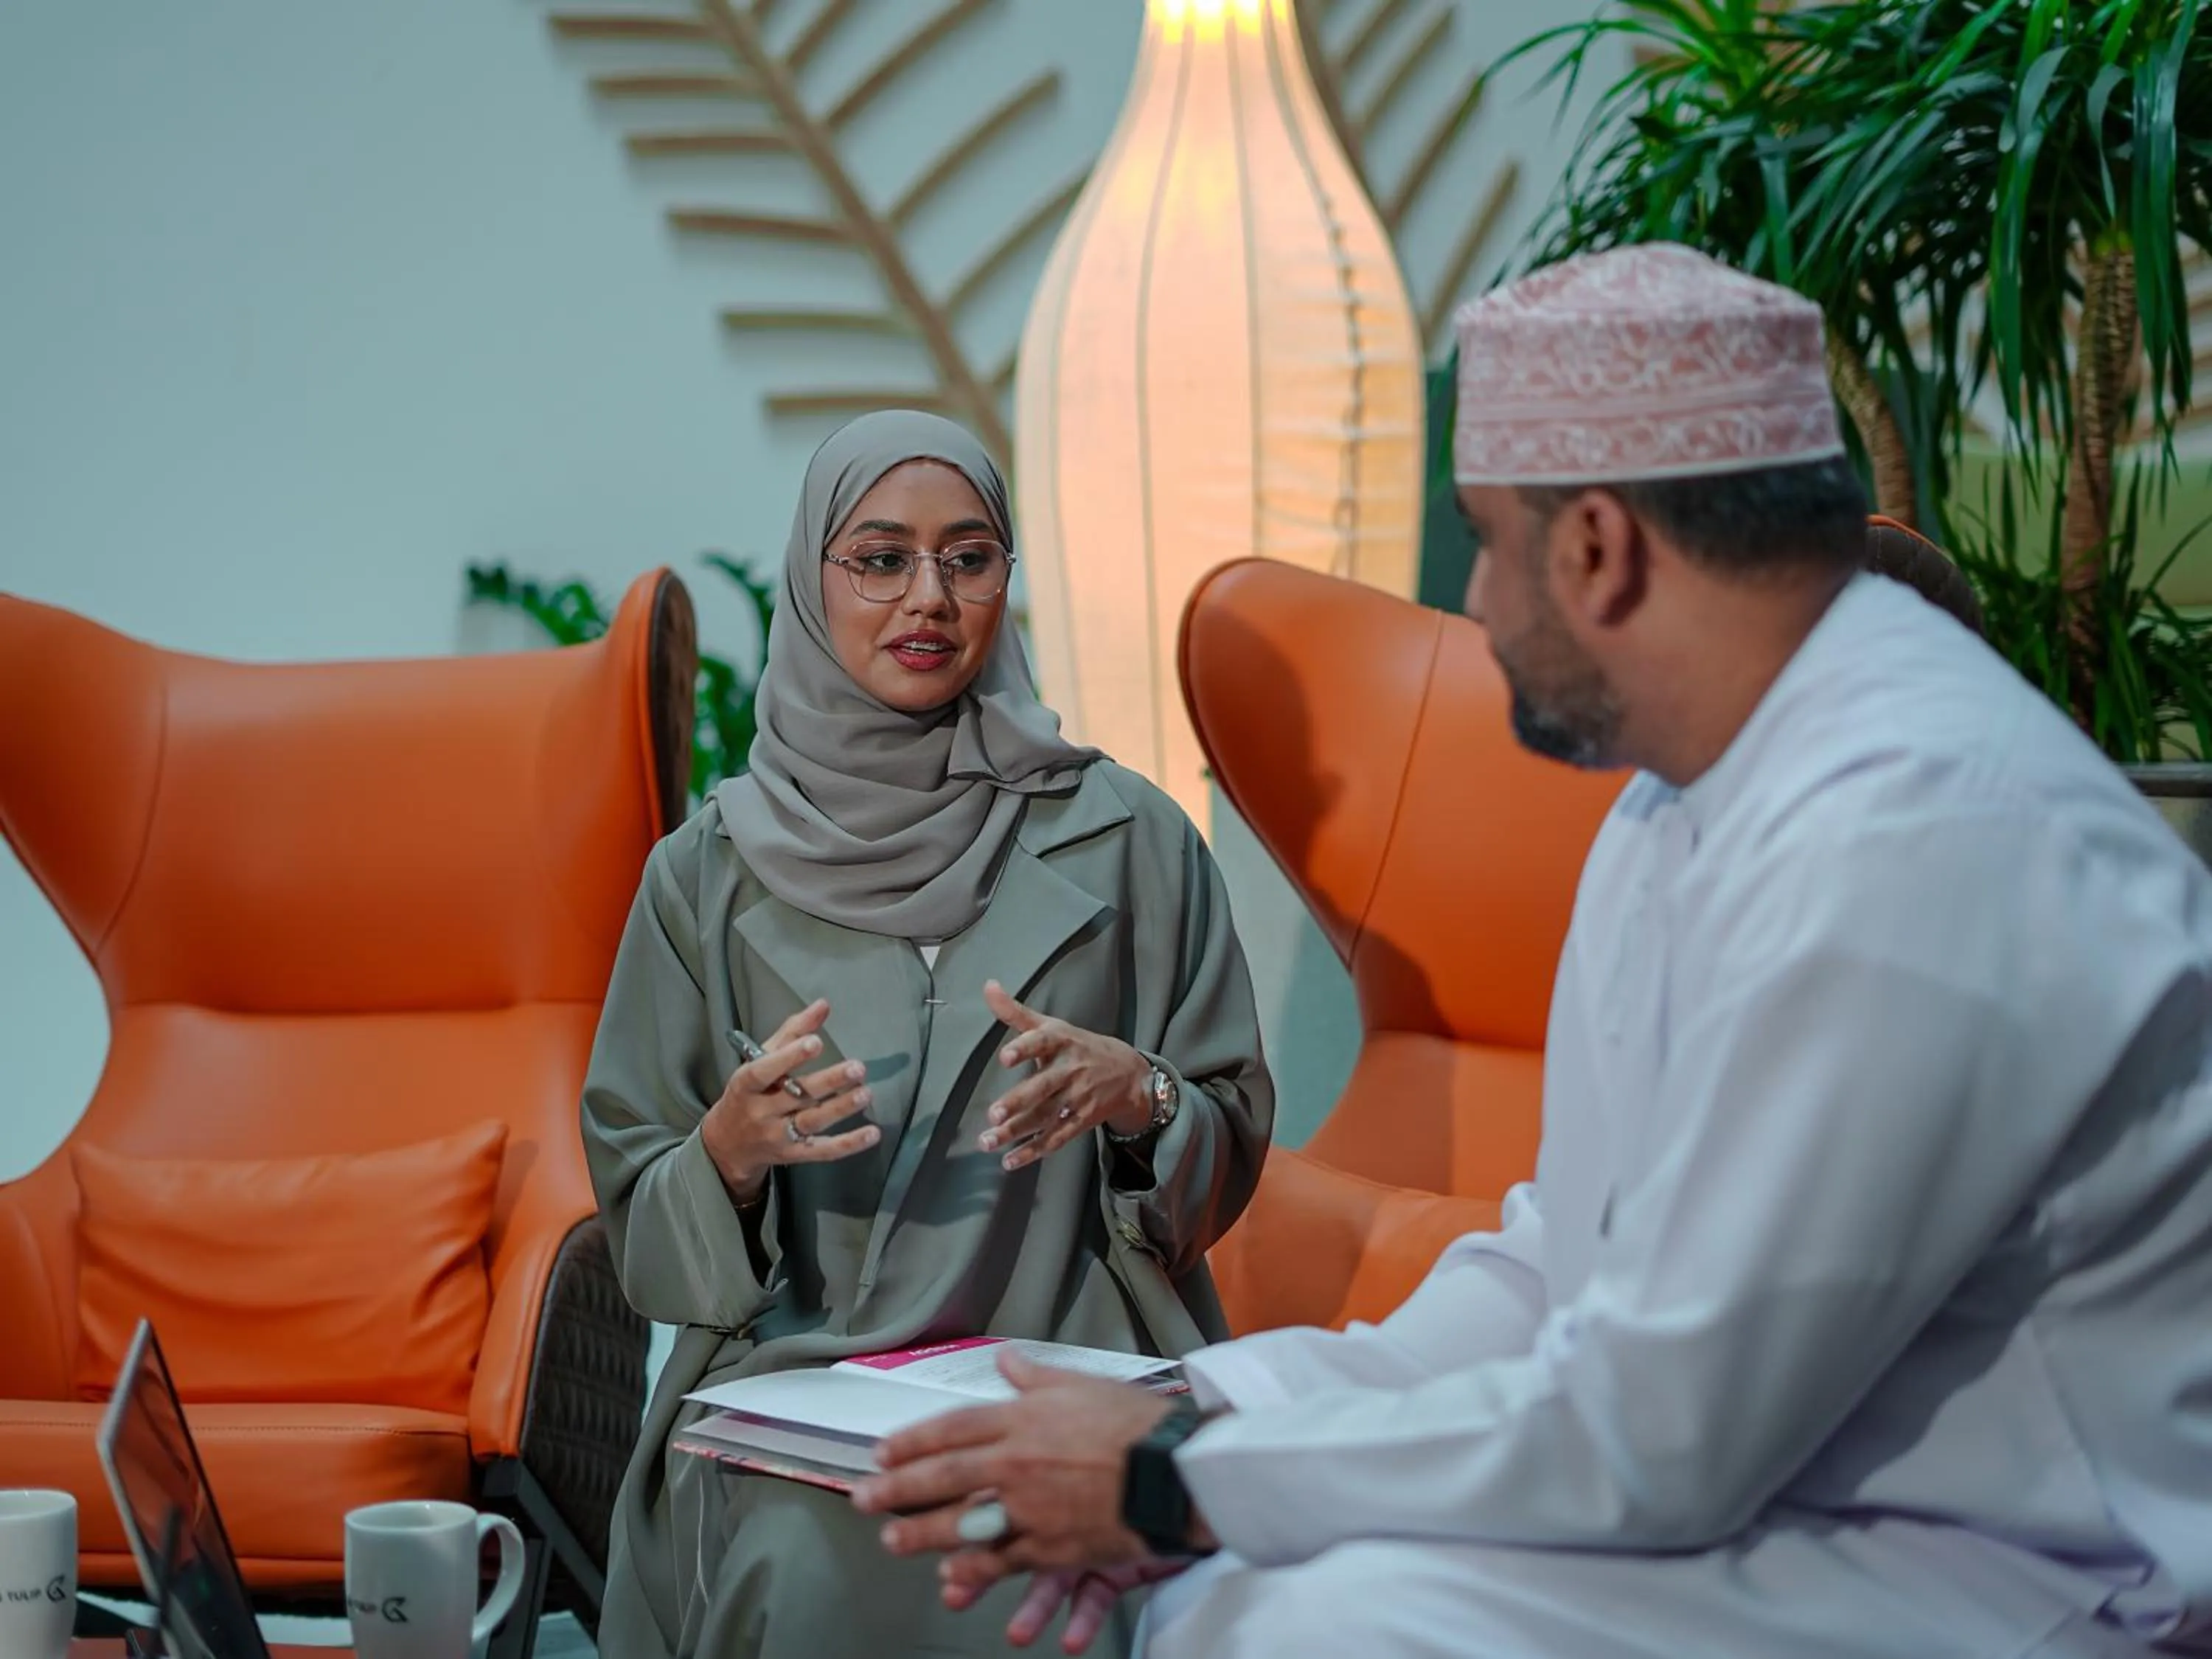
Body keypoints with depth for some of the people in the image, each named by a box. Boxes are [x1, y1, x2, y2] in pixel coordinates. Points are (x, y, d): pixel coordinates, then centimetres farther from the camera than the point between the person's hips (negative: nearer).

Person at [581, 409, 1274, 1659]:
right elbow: (643, 1229, 9)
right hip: (791, 1384, 0)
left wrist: (1136, 1095, -12)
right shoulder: (711, 871, 8)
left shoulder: (1125, 837, 7)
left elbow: (1234, 1150, 10)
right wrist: (732, 1148, -13)